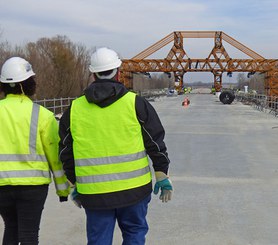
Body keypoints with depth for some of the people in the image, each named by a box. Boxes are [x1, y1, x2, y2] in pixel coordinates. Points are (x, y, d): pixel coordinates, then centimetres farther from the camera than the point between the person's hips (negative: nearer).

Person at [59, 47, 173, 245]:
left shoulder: (74, 110, 3)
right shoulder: (136, 104, -4)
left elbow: (66, 153, 10)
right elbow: (155, 142, 0)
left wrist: (76, 184, 21)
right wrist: (162, 176, 10)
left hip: (93, 193, 2)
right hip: (133, 188, -1)